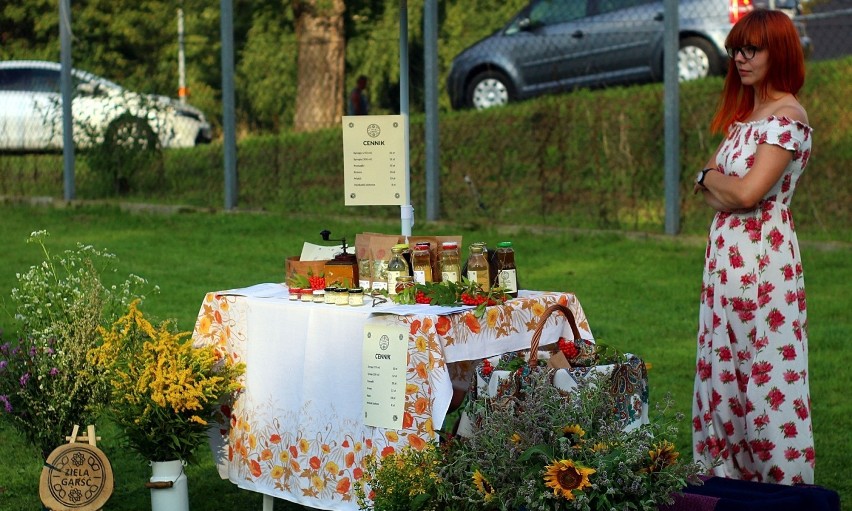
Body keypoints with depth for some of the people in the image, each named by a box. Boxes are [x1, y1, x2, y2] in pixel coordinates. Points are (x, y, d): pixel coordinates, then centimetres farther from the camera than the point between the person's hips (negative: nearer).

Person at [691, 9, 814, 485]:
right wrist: (720, 184, -8)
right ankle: (732, 474, 18)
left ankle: (781, 482, 3)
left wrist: (710, 176, -3)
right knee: (726, 366, 11)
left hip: (763, 256, -9)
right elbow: (714, 195, 14)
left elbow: (747, 193, -21)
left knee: (767, 371, -5)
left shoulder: (787, 116, -12)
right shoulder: (744, 114, 16)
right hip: (728, 253, 9)